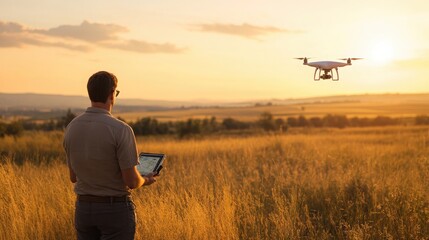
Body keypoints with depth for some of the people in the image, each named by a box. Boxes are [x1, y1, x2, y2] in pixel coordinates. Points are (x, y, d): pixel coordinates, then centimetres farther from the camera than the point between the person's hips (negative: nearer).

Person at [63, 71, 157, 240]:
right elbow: (131, 181, -16)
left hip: (83, 208, 6)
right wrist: (145, 180, 7)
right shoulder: (120, 130, -19)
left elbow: (73, 177, 9)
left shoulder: (72, 127, -1)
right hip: (116, 210, -5)